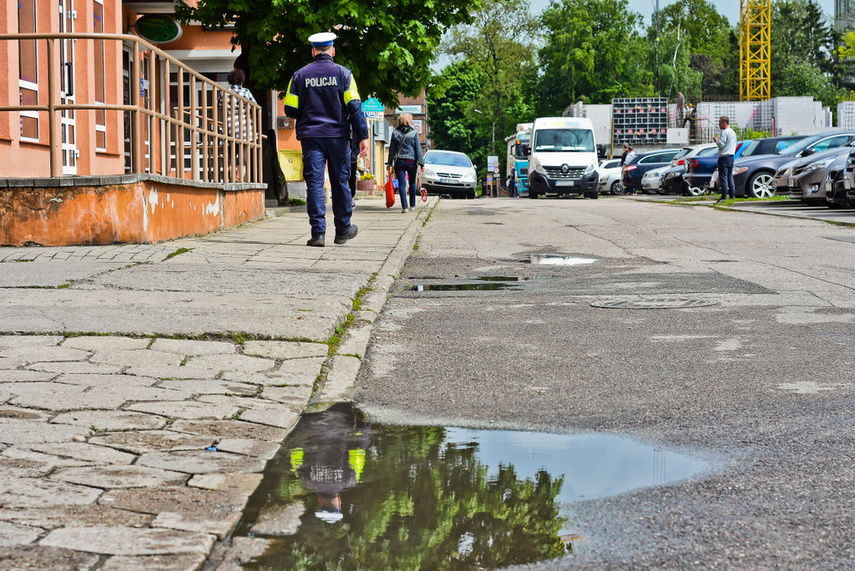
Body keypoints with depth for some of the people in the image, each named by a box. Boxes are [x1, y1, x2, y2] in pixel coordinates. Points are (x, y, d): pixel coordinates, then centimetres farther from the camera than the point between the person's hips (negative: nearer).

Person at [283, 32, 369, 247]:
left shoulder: (300, 75, 3)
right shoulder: (343, 73, 0)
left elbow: (290, 110, 3)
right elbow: (355, 107, -5)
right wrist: (363, 136, -2)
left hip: (310, 136, 0)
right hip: (338, 136, 0)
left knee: (314, 183, -1)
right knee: (340, 182, 10)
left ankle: (318, 232, -9)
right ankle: (343, 230, 20)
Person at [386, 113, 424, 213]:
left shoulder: (395, 133, 1)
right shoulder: (414, 133, -3)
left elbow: (392, 149, 4)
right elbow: (418, 149, -3)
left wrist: (390, 163, 9)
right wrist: (421, 163, 0)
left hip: (399, 162, 0)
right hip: (411, 162, 0)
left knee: (402, 184, 0)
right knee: (412, 183, 16)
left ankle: (404, 206, -10)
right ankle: (412, 205, 24)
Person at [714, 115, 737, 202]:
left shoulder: (724, 132, -13)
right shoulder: (733, 132, 16)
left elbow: (721, 144, -21)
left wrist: (716, 139, -3)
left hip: (724, 158, -9)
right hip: (731, 157, 9)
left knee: (723, 178, -8)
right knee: (730, 177, 11)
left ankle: (724, 197, -10)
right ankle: (732, 196, 10)